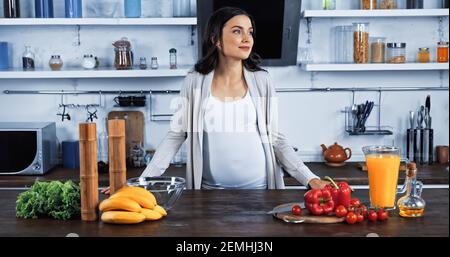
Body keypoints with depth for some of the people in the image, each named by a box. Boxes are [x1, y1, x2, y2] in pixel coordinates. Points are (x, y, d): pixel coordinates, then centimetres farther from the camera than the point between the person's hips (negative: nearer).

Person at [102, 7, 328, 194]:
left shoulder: (261, 81, -1)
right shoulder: (195, 82, -3)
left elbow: (275, 138, 3)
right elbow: (175, 136, 0)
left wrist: (309, 178, -6)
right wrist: (143, 181, -7)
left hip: (259, 189, 1)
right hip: (210, 190, 0)